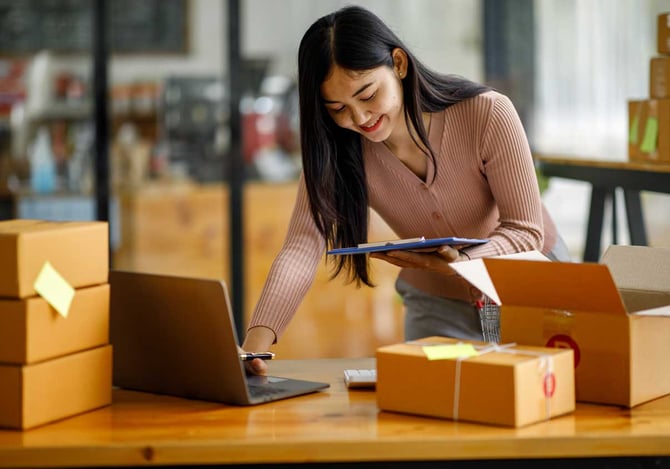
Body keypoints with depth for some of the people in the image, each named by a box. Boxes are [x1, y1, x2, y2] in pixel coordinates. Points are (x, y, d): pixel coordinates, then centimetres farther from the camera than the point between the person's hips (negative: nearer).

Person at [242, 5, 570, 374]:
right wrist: (258, 337, -49)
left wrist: (462, 264, -46)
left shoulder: (488, 115, -28)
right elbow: (301, 248, -31)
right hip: (437, 306, 2)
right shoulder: (333, 151, -19)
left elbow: (526, 231, -24)